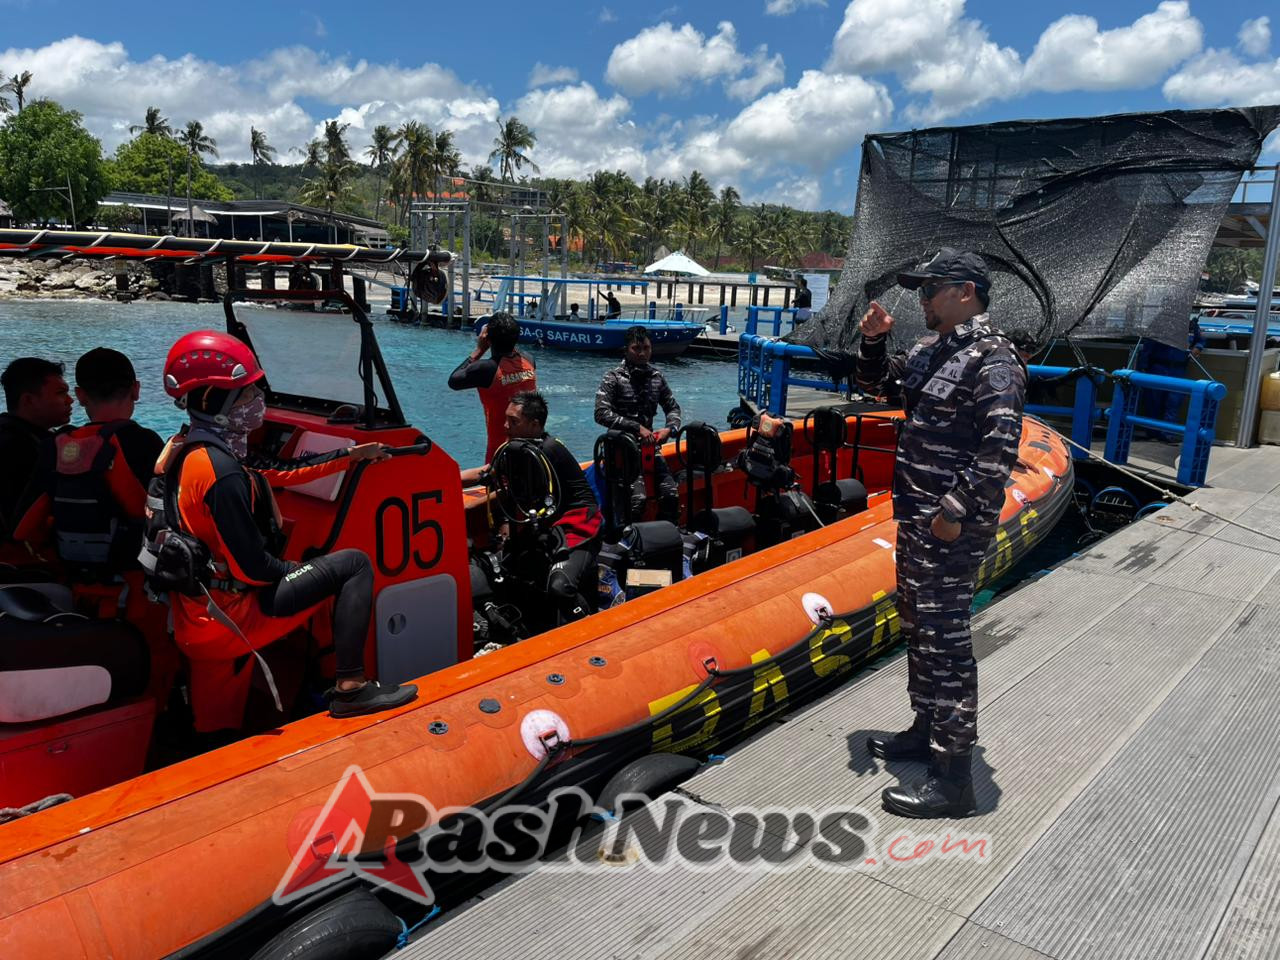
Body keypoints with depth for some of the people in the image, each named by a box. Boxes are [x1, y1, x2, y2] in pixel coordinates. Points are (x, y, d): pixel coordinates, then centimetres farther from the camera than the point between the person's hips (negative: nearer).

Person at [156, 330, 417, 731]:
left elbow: (278, 472, 16)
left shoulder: (187, 450, 8)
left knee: (217, 732, 22)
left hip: (196, 616, 9)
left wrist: (351, 455, 20)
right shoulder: (221, 472, -22)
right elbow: (251, 567, -22)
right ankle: (350, 687, -7)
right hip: (229, 615, -9)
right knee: (353, 565, -5)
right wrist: (296, 570, -2)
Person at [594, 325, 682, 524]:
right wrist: (637, 428, -22)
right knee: (638, 498, -23)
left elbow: (673, 408, 18)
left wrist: (670, 428, -4)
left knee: (671, 493, -13)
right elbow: (601, 414, -16)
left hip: (649, 445, 5)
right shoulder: (614, 378, -6)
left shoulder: (657, 377, 8)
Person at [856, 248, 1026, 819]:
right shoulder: (930, 349, 14)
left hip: (951, 526, -10)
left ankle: (952, 778, 2)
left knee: (943, 638, -7)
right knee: (917, 626, 19)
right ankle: (927, 729, 36)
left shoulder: (992, 361, -15)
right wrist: (873, 341, 9)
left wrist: (958, 512, -24)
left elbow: (1000, 448, -23)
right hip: (916, 516, 10)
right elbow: (876, 384, 27)